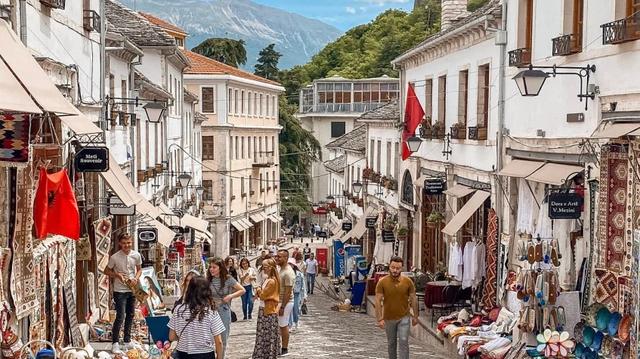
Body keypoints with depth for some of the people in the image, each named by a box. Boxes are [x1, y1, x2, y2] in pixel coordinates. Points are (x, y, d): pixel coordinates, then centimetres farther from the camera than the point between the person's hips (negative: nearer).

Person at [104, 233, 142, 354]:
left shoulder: (136, 255, -3)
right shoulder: (115, 257, -13)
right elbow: (106, 271, 0)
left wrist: (136, 278, -8)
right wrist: (118, 275, -16)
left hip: (132, 289, 5)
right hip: (120, 290, -5)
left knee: (130, 316, 13)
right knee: (120, 317, -9)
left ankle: (127, 342, 26)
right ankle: (115, 344, 0)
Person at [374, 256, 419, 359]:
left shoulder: (408, 282, -8)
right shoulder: (382, 282, -11)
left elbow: (413, 299, 1)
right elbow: (378, 301, -11)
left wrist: (415, 316, 3)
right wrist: (380, 319, -16)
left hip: (404, 317, -1)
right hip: (389, 318, 1)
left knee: (403, 342, -8)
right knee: (391, 343, 15)